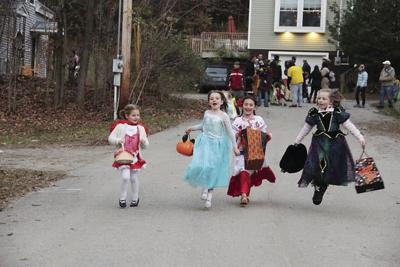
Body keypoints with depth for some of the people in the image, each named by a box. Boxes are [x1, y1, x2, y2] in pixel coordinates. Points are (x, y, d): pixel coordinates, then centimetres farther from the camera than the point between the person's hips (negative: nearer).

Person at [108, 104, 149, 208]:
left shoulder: (140, 128, 5)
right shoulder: (120, 126, -5)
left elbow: (145, 145, 10)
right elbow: (110, 138, -1)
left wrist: (144, 142, -13)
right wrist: (118, 141, -20)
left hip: (135, 157, 3)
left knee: (134, 179, 10)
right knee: (125, 177, -15)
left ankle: (135, 199, 27)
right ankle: (122, 199, 2)